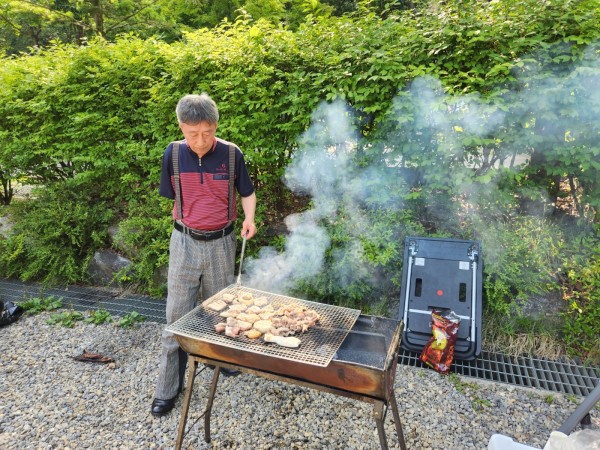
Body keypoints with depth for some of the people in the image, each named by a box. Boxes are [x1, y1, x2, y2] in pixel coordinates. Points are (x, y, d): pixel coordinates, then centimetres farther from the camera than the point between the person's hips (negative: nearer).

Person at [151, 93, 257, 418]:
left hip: (221, 243, 0)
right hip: (185, 243, 0)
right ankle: (168, 389, 18)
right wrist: (186, 223, 1)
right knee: (176, 315, 4)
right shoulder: (173, 154, -6)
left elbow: (247, 193, 4)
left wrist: (249, 218, -14)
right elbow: (171, 198, 6)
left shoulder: (231, 154, -9)